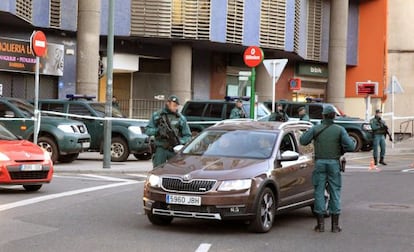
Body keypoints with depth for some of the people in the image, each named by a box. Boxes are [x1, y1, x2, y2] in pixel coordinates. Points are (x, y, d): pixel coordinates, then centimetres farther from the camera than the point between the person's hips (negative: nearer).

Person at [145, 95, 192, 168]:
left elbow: (187, 136, 7)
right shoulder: (156, 115, 9)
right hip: (161, 149, 0)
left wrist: (180, 142, -13)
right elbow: (147, 130, 7)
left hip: (174, 150, 0)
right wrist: (157, 130, -13)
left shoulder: (181, 118, 8)